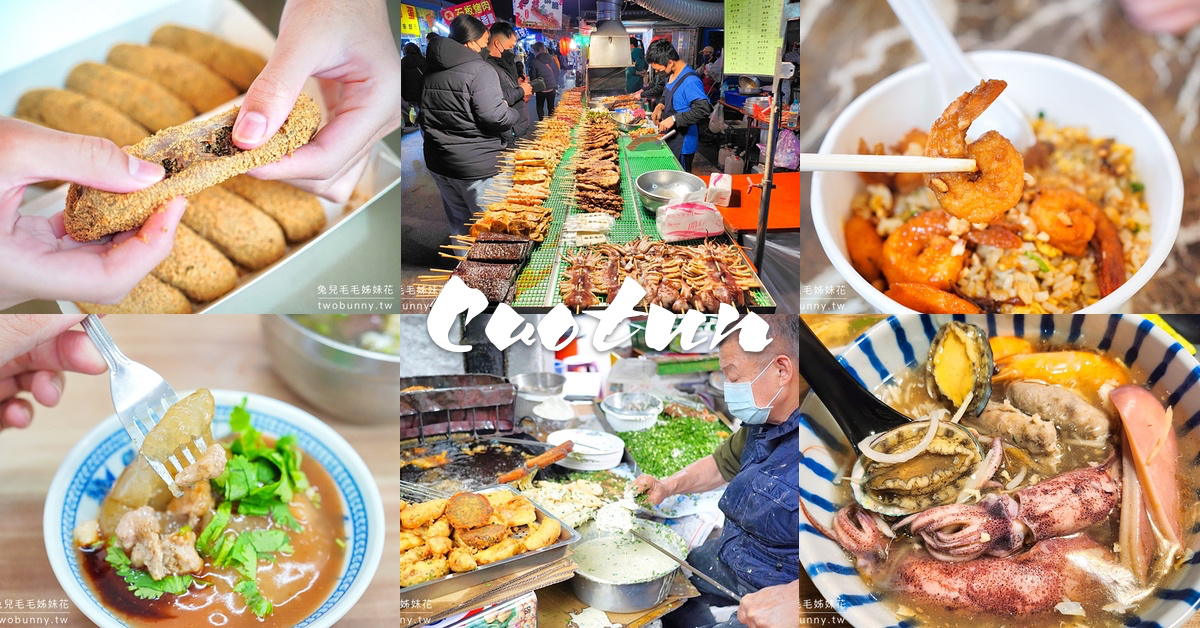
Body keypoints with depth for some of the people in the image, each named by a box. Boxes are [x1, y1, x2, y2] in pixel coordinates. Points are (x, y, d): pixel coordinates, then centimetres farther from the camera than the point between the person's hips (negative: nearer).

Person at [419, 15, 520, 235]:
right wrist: (514, 114, -3)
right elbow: (494, 116, -22)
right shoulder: (480, 70, -16)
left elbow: (424, 117, 17)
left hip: (439, 163, 8)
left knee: (459, 222, 19)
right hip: (476, 166, -8)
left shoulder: (433, 71, 10)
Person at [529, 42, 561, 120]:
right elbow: (557, 72, 7)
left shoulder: (534, 62, -14)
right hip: (552, 87, 4)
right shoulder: (552, 59, -1)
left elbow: (532, 76, -8)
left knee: (540, 107, 13)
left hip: (541, 88, -4)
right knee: (551, 107, 14)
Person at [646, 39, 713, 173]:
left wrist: (674, 119, -31)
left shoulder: (690, 80, -24)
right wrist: (660, 106, 2)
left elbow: (704, 110, -33)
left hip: (682, 144, -9)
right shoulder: (671, 74, 5)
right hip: (669, 138, 9)